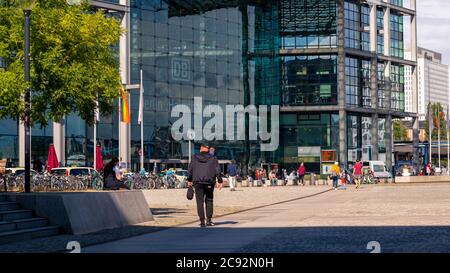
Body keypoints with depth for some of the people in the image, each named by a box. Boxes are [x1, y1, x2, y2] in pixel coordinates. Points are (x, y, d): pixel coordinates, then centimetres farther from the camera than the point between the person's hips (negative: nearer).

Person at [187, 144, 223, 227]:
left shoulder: (195, 158, 8)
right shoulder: (213, 158, 7)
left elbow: (190, 170, 7)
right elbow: (217, 171, 1)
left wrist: (189, 180, 13)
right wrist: (220, 181, 3)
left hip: (197, 182, 0)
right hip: (209, 182, 0)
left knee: (200, 202, 0)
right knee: (209, 200, 14)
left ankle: (202, 221, -7)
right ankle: (209, 220, 10)